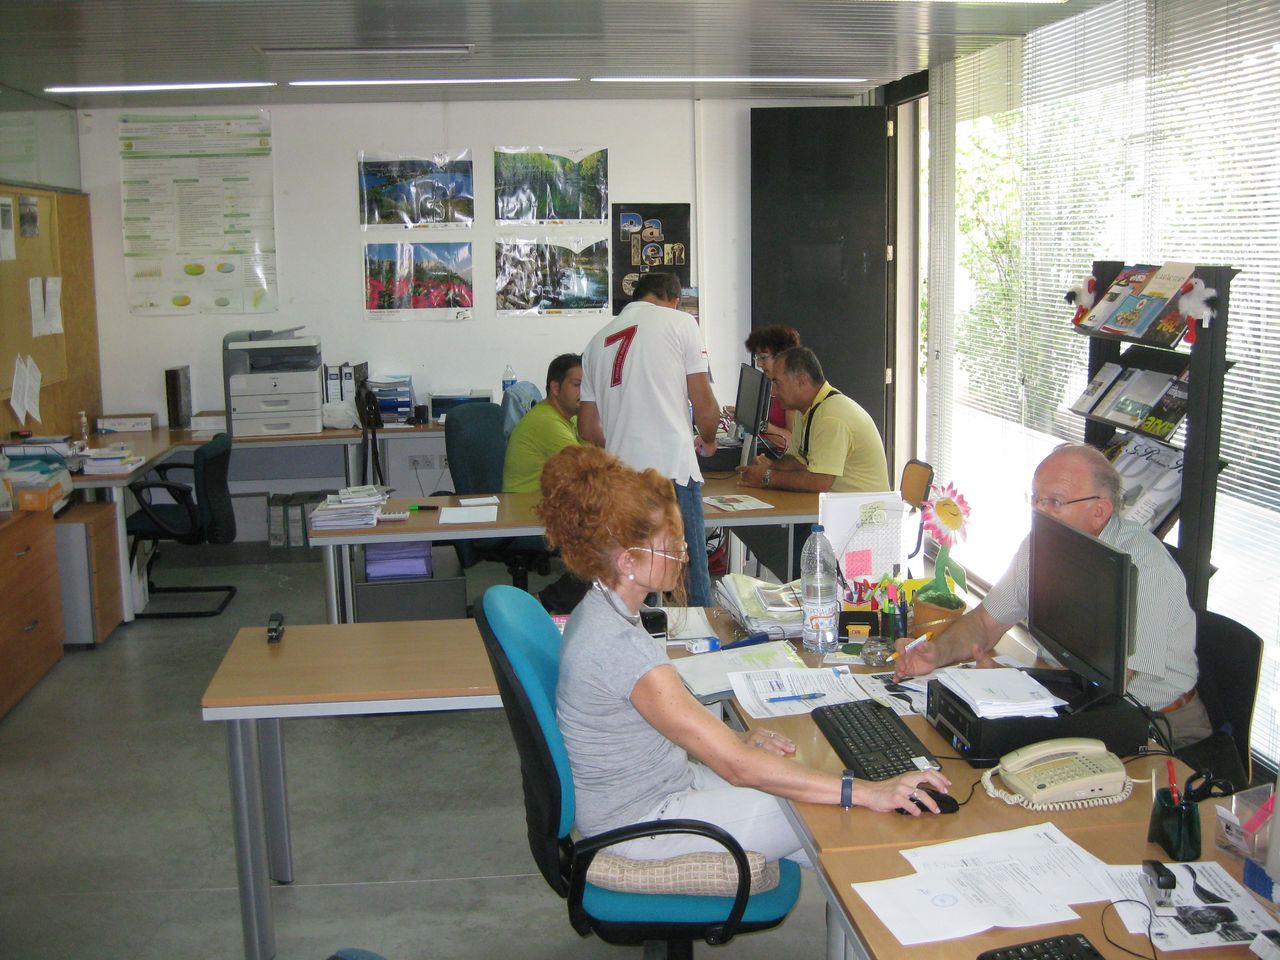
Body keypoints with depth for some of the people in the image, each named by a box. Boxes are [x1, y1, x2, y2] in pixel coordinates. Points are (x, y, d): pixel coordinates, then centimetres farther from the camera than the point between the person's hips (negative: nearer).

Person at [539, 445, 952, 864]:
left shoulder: (601, 609, 0)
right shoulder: (618, 644, -31)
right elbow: (736, 766, -31)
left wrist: (735, 741, -1)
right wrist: (866, 792, -30)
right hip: (639, 824, -9)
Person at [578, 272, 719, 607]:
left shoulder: (599, 339, 18)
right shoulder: (680, 322, 4)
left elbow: (588, 429, 21)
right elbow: (704, 406, 0)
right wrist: (707, 441, 20)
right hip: (671, 469, -5)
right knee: (691, 591, 1)